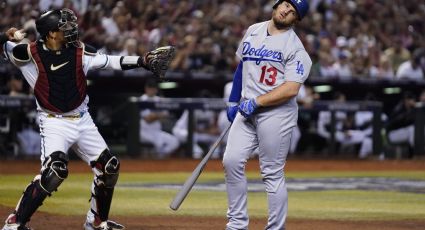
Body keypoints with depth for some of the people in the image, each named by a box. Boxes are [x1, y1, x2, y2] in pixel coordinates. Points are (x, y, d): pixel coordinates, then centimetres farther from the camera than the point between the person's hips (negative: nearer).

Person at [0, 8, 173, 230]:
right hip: (54, 122, -6)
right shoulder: (31, 53, -14)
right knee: (55, 170, -28)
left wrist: (142, 61, -8)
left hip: (82, 120, 6)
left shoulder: (79, 51, -3)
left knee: (109, 167, 9)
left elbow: (109, 61, 2)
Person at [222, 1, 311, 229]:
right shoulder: (252, 31, 11)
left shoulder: (295, 47, -8)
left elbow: (291, 89, -18)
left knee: (272, 174, -4)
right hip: (246, 110, 6)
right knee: (231, 161, -6)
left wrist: (256, 102, -20)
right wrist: (233, 101, 19)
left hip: (277, 112, -6)